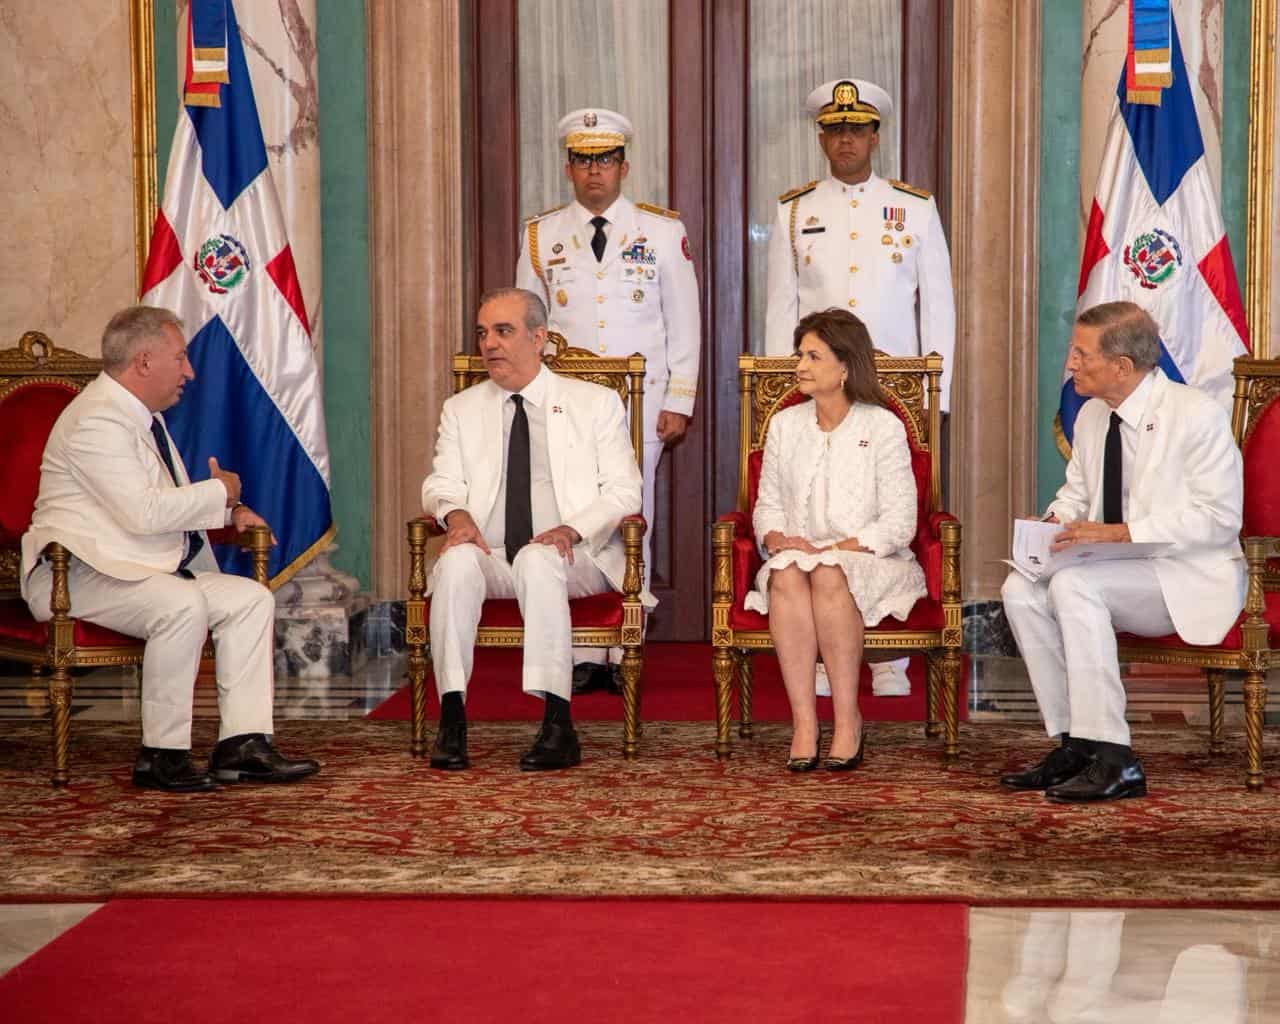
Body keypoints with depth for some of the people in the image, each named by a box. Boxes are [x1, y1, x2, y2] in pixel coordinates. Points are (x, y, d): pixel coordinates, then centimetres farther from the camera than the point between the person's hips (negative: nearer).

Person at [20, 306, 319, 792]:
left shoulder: (142, 415, 18)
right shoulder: (96, 420, -16)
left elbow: (169, 501, 31)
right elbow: (143, 513, -25)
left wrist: (229, 511, 12)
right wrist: (220, 492, -9)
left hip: (146, 570, 10)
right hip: (82, 575, -10)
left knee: (252, 597, -3)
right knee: (183, 604, -34)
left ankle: (242, 743, -11)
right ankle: (161, 756, -26)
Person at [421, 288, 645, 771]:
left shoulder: (596, 404, 10)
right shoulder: (461, 410, 18)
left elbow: (623, 490, 2)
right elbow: (441, 485, 10)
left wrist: (572, 529, -17)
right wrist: (456, 513, -15)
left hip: (572, 558, -2)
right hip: (490, 559, 2)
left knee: (538, 560, -37)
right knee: (457, 560, -33)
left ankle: (557, 725, -41)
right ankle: (452, 720, -35)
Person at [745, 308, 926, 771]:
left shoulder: (882, 427, 1)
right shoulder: (785, 425, 15)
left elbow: (898, 523, -6)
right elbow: (767, 505, 16)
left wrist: (839, 547, -17)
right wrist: (776, 537, -7)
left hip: (871, 562, -3)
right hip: (798, 555, 3)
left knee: (828, 574, -38)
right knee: (786, 573, -34)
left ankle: (848, 719, -31)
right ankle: (803, 721, -37)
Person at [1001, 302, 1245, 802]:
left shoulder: (1197, 416, -14)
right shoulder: (1092, 415, 9)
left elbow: (1219, 517, -19)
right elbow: (1076, 489, 24)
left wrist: (1121, 532, -25)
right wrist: (1057, 522, -2)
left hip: (1190, 577, -7)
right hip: (1116, 570, 8)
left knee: (1074, 583, -31)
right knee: (1021, 589, -16)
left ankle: (1113, 759, -29)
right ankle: (1073, 742, -12)